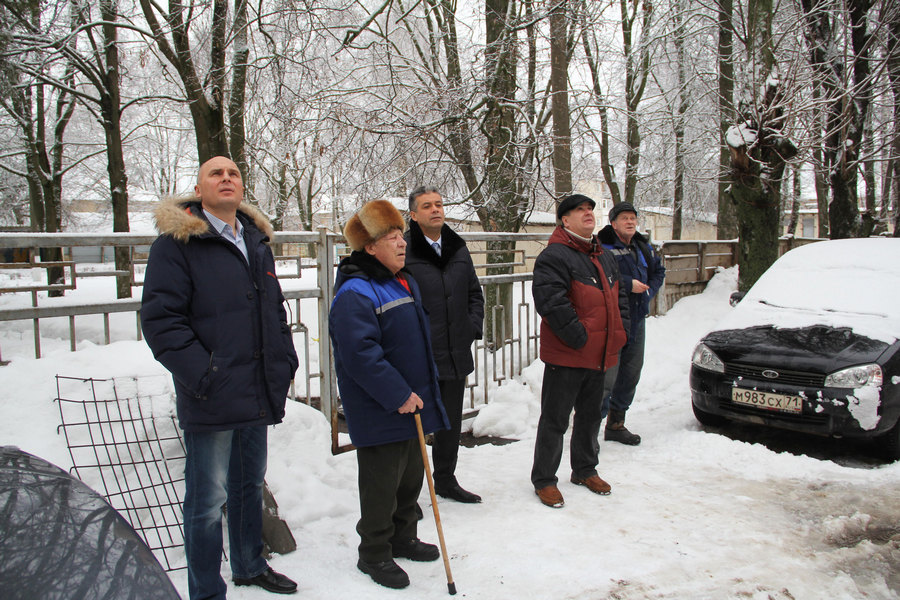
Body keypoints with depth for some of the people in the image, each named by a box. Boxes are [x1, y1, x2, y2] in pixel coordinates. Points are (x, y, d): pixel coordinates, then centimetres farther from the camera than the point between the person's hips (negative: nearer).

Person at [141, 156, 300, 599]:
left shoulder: (256, 241, 14)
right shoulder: (176, 242, -8)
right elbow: (159, 317, -14)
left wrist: (285, 359, 10)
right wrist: (201, 373, -20)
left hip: (259, 393, 7)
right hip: (212, 397, -7)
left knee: (250, 484, 21)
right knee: (208, 500, 2)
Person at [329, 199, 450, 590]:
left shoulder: (405, 283, 12)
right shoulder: (354, 293, -19)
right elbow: (360, 355, -27)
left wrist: (423, 391, 18)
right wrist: (398, 396, -24)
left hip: (412, 403, 9)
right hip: (379, 414, -9)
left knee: (411, 476, 20)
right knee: (381, 484, 4)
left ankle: (403, 538, 38)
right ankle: (374, 554, 22)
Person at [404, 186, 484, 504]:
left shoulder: (458, 248, 10)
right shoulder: (403, 251, -12)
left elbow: (474, 292, 19)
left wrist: (473, 327, 7)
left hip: (456, 355, 6)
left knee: (451, 422, 19)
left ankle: (446, 480, 38)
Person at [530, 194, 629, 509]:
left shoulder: (605, 258, 15)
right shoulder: (554, 256, -14)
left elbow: (618, 297, 22)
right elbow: (551, 301, -25)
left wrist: (619, 333, 8)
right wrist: (579, 338, -22)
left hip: (600, 356, 8)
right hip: (566, 356, -8)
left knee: (590, 415, 20)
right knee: (555, 420, 2)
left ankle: (585, 470, 38)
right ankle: (543, 479, 15)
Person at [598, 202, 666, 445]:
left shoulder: (643, 248, 13)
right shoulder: (603, 247, -12)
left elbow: (658, 270, 26)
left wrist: (649, 289, 7)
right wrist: (628, 284, -20)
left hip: (637, 320, 8)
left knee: (630, 374, 14)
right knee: (607, 375, -11)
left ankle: (616, 425, 28)